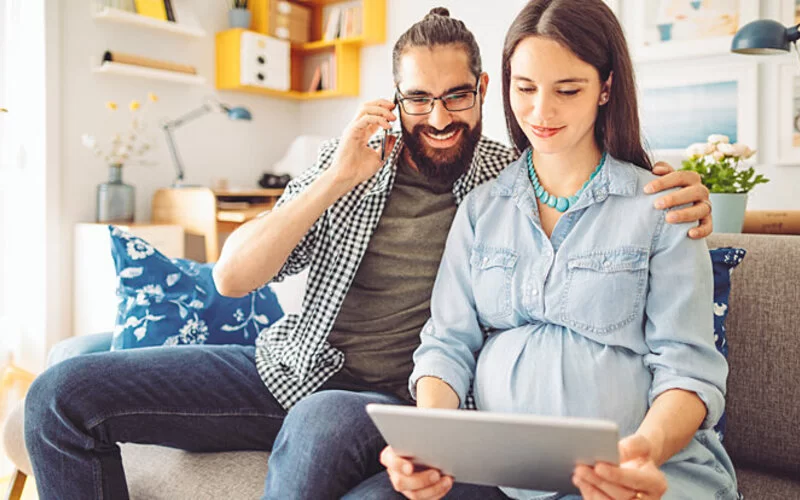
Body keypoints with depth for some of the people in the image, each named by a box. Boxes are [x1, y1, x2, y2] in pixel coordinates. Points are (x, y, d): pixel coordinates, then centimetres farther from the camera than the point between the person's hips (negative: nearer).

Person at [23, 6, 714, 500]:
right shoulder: (348, 160, 3)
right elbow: (231, 277, -2)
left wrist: (685, 195, -21)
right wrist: (335, 183, -15)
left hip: (393, 399, -3)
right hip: (290, 366, 4)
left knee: (322, 424, -41)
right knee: (64, 395, -6)